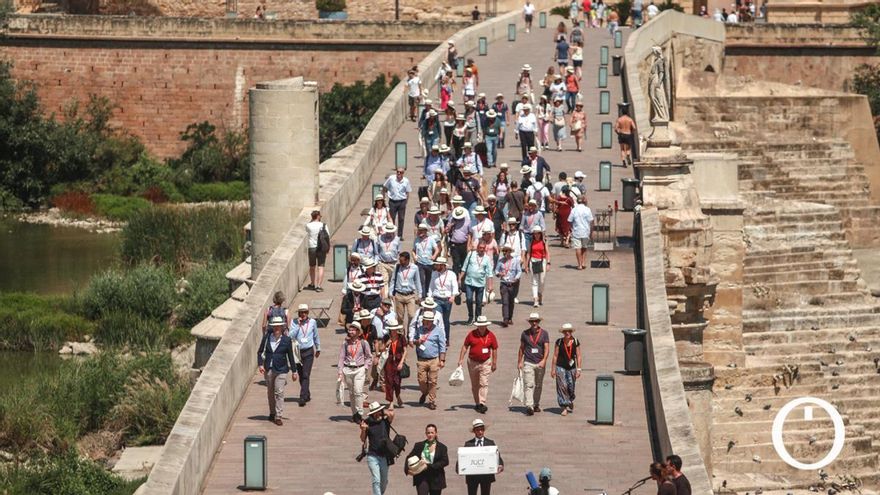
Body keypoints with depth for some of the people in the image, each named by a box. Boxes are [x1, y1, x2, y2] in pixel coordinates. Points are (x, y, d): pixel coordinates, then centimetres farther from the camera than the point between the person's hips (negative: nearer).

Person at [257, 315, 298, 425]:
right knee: (270, 392, 14)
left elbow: (290, 356, 3)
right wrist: (260, 364, -6)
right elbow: (260, 352, 8)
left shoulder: (286, 340, -4)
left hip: (281, 370, -3)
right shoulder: (267, 337, 0)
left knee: (279, 392, -10)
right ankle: (272, 413, 31)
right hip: (268, 369, 3)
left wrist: (293, 371, 7)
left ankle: (278, 416, -8)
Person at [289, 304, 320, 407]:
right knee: (301, 376, 11)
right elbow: (290, 336, -14)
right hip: (297, 351, 1)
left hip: (308, 352, -1)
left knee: (306, 375, -11)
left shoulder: (312, 322, 0)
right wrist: (298, 325, -18)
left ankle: (303, 398, -14)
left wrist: (318, 349, 25)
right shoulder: (294, 322, -3)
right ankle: (307, 395, 28)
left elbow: (316, 336, 15)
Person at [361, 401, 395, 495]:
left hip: (384, 456, 3)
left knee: (384, 481, 18)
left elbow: (391, 414, -23)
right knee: (376, 481, -14)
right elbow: (363, 439, 0)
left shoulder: (385, 421, -2)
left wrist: (383, 413, -7)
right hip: (372, 456, -3)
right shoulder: (368, 422, -5)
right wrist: (363, 430, -18)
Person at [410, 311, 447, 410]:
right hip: (422, 360, 2)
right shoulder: (419, 329, 8)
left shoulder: (437, 331, 0)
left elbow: (442, 346, 1)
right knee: (422, 380, 2)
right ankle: (424, 393, 32)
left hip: (434, 360, -2)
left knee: (432, 381, -1)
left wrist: (442, 360, -4)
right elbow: (411, 340, 19)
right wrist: (417, 341, -5)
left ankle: (432, 401, 8)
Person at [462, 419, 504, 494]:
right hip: (472, 475, 0)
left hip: (486, 476, 0)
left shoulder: (490, 443, 7)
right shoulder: (468, 444, 6)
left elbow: (497, 456, -1)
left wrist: (500, 465, -22)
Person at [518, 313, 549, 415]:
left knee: (538, 386, 12)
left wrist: (544, 360, -19)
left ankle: (536, 405, 27)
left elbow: (547, 348, -5)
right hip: (528, 363, -1)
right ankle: (529, 406, -21)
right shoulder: (525, 333, 4)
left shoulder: (544, 333, 1)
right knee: (529, 385, -13)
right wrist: (519, 361, 8)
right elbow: (521, 348, 12)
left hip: (540, 364, 1)